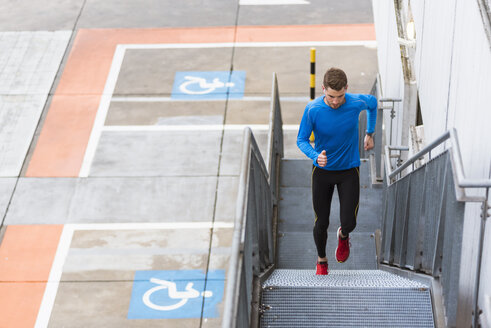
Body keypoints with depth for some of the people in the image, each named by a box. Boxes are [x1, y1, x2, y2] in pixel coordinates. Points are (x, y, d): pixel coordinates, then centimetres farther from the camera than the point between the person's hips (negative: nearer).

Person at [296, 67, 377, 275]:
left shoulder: (357, 103, -17)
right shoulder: (313, 109, -20)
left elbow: (373, 103, 8)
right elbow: (301, 140, -10)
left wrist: (370, 133, 14)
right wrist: (316, 156, -30)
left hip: (349, 170, 0)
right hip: (322, 171, 0)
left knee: (348, 223, -7)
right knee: (321, 224, 5)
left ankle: (343, 236, 32)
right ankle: (321, 260, 34)